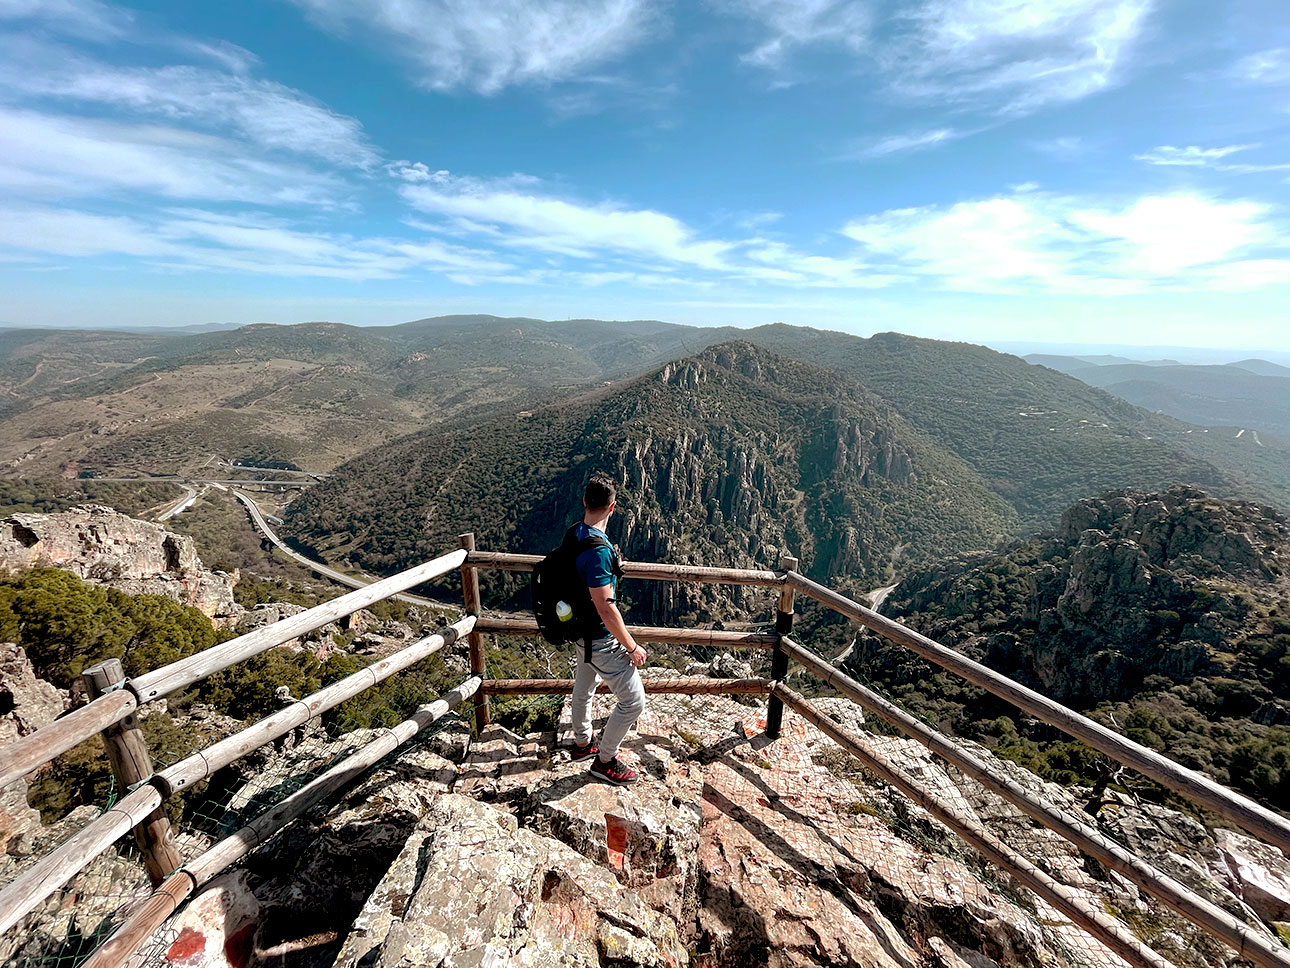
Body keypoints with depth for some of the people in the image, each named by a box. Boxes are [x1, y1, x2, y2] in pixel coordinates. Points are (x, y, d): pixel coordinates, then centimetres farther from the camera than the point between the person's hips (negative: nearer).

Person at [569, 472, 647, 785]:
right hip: (601, 640, -10)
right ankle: (605, 761, 22)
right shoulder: (597, 549, -32)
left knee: (583, 687, 27)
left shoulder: (575, 533, -3)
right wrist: (632, 647, -19)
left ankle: (582, 742, 49)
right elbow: (605, 608, -29)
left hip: (582, 630, 10)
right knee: (633, 700, 4)